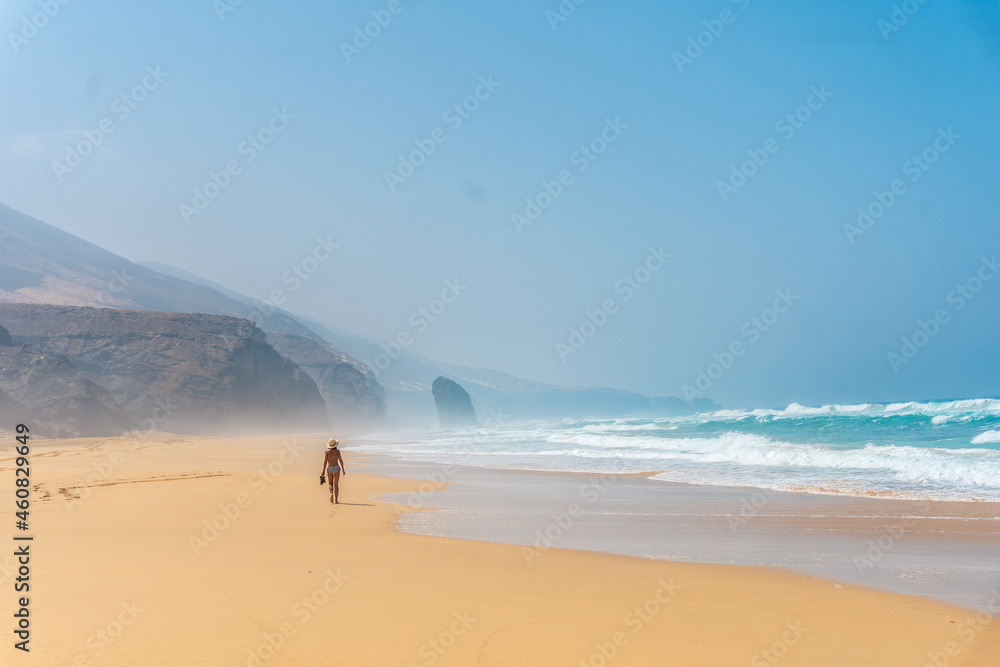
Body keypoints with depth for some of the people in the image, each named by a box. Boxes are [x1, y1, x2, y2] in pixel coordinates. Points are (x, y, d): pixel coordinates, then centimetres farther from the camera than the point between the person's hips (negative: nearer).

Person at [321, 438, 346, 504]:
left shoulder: (327, 452, -5)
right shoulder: (337, 451, -4)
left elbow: (325, 461, -9)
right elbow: (341, 461, -3)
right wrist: (343, 470, 5)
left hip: (329, 469, 0)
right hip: (337, 468, 0)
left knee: (330, 484, 17)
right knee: (336, 485, 4)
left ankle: (331, 494, -12)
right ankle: (336, 500, -3)